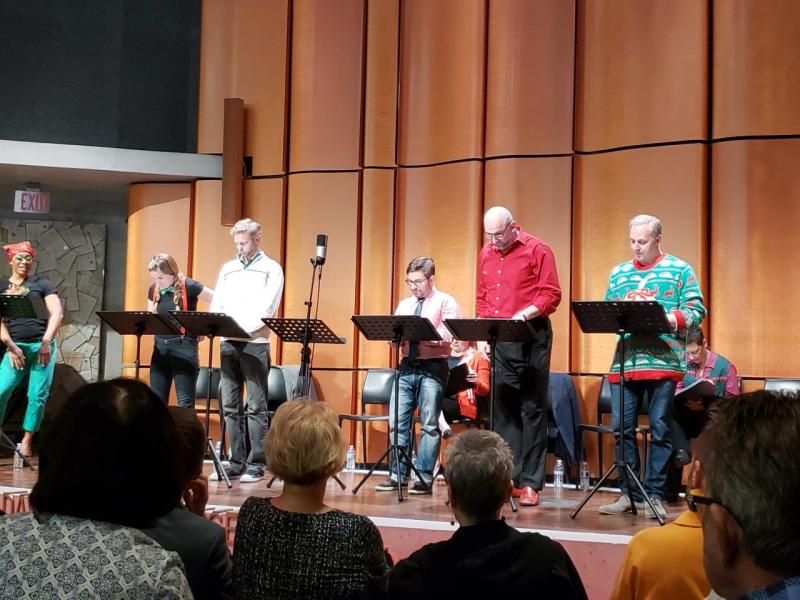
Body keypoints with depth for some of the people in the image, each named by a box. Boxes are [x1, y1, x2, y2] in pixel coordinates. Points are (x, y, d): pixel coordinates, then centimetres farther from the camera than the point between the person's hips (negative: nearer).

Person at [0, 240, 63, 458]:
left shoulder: (42, 284, 7)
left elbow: (57, 313, -1)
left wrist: (46, 342, -12)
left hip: (42, 346, -1)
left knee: (38, 395, -2)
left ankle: (27, 441, 8)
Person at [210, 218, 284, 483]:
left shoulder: (271, 269, 2)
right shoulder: (228, 269, 18)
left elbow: (266, 309, -9)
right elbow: (217, 305, 13)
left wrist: (243, 328, -20)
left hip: (255, 343, -5)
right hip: (228, 343, 5)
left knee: (256, 407, -4)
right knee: (230, 406, 6)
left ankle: (256, 464, 0)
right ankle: (236, 463, 12)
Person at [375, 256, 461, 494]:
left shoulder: (446, 302, 0)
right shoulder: (404, 305, 18)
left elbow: (447, 336, -14)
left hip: (433, 368, -6)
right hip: (407, 366, 6)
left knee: (429, 424, -3)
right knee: (397, 421, 1)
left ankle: (425, 478, 1)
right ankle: (397, 474, 9)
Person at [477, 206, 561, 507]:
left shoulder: (537, 250, -4)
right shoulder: (486, 255, 14)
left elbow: (551, 295, -8)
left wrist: (524, 314, -20)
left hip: (530, 338, -5)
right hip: (496, 340, 6)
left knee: (532, 409, -2)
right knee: (502, 408, 6)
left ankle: (530, 483, 0)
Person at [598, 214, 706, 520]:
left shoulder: (680, 270, 5)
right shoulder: (618, 273, 17)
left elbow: (696, 311, -2)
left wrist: (670, 319, -19)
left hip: (663, 360, -4)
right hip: (624, 360, 4)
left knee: (660, 430, 0)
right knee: (621, 428, 3)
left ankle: (654, 495, 8)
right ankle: (628, 493, 12)